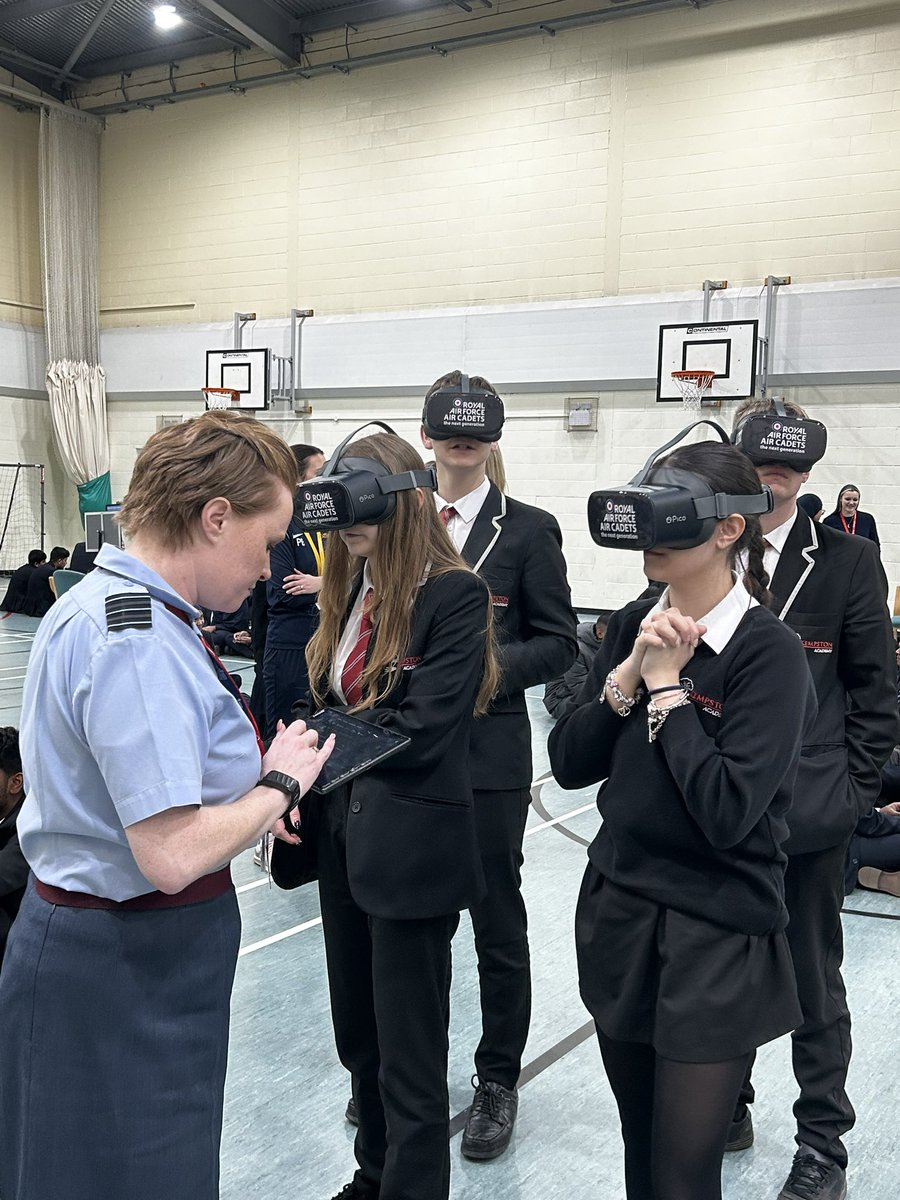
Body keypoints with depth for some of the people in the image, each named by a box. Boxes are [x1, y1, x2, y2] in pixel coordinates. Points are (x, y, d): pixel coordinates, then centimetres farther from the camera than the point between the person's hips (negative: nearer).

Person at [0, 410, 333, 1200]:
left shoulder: (104, 600, 6)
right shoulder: (140, 642, -26)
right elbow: (173, 856, -30)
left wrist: (256, 786, 4)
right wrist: (279, 783, -15)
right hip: (125, 971, -10)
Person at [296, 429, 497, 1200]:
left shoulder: (455, 593, -15)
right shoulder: (350, 587, 9)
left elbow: (420, 729, -20)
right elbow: (326, 703, 9)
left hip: (413, 848, -8)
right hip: (342, 832, 8)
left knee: (408, 1057, 6)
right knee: (359, 1036, 22)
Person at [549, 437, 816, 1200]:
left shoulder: (769, 654, -16)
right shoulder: (633, 625, 2)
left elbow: (728, 813, -24)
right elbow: (569, 764, 0)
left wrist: (667, 683, -19)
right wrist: (629, 674, -14)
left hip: (715, 941, -6)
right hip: (618, 913, 6)